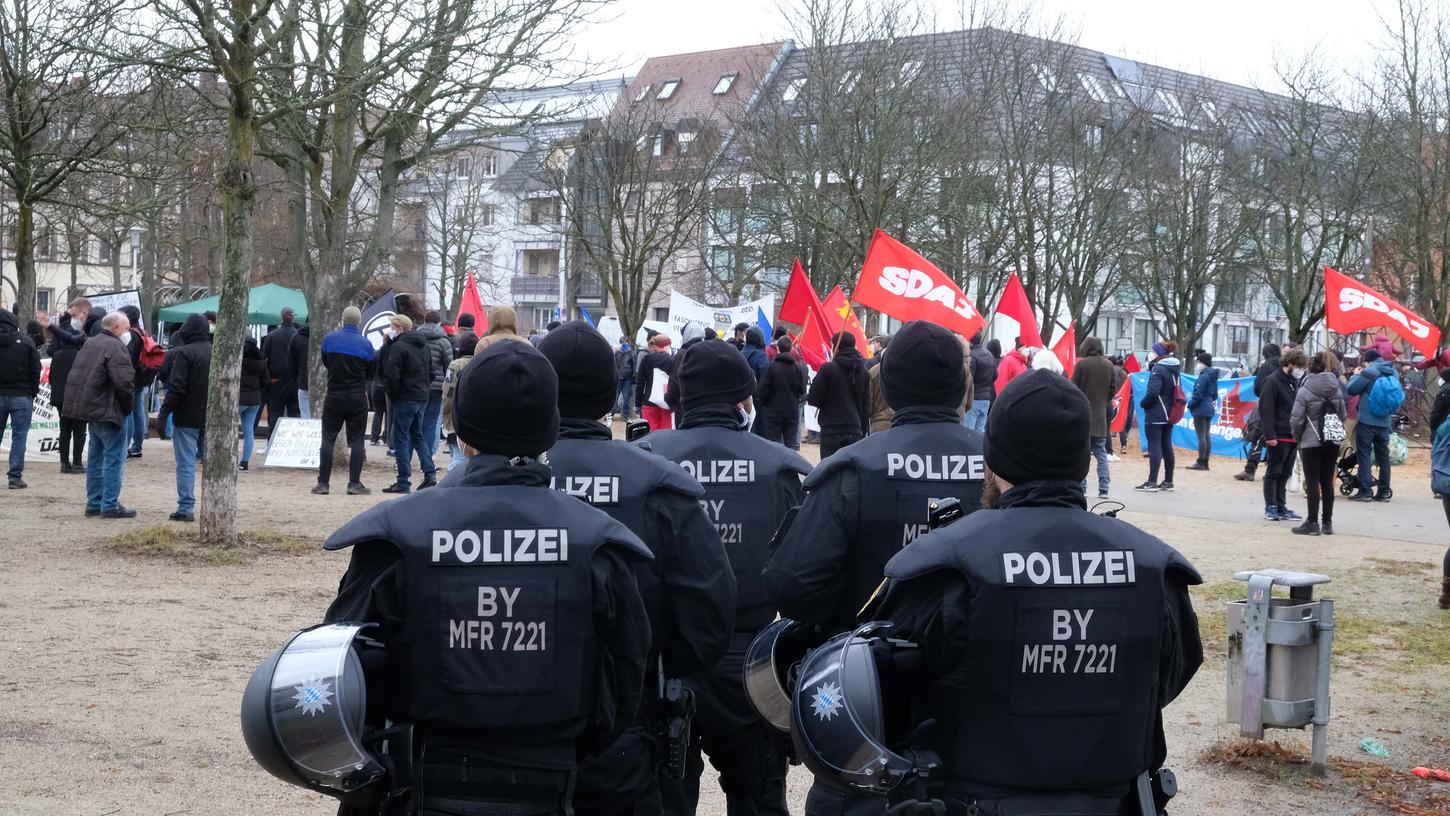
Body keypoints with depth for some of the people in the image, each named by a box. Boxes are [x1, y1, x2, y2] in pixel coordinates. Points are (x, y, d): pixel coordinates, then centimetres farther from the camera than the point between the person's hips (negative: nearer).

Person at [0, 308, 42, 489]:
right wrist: (33, 393, 6)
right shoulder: (27, 343, -8)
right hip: (21, 396, -2)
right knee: (19, 437, 2)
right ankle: (15, 476, 0)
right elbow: (35, 371, -5)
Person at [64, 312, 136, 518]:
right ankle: (110, 505, -4)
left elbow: (76, 376, 21)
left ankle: (94, 503, 20)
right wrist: (127, 406, -7)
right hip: (108, 411, -9)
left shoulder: (89, 344, 15)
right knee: (115, 457, -3)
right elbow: (124, 381, -23)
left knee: (96, 457, 16)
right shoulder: (115, 347, -14)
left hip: (89, 408, 9)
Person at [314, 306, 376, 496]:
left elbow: (325, 363, 10)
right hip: (358, 398, -1)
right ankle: (354, 483, 0)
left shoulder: (330, 338, -4)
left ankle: (323, 483, 4)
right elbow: (370, 371, 2)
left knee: (328, 439, 7)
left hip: (334, 396, 1)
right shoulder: (365, 344, -8)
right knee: (356, 441, 5)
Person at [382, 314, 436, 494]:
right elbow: (431, 373, 18)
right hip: (422, 397, 8)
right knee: (417, 435, 19)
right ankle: (430, 474, 11)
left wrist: (391, 395, -5)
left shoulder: (398, 347, -14)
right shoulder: (423, 345, 12)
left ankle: (403, 482, -2)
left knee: (401, 439, -2)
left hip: (405, 398, -8)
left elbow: (392, 376, -19)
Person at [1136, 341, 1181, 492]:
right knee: (1167, 446, 13)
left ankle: (1152, 482, -9)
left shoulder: (1158, 369, -15)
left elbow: (1152, 393, -21)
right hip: (1169, 413, 9)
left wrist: (1143, 403, -5)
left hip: (1155, 415, -9)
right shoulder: (1175, 369, 11)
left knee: (1154, 446, -7)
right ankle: (1168, 481, 18)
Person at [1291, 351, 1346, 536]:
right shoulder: (1337, 390, 4)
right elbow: (1343, 416, 9)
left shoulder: (1304, 391, -12)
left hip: (1311, 442, -5)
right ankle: (1327, 522, 14)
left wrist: (1297, 437, 4)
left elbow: (1296, 419, -12)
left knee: (1312, 482, -1)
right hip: (1333, 443, 5)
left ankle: (1313, 522, -2)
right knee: (1328, 482, 10)